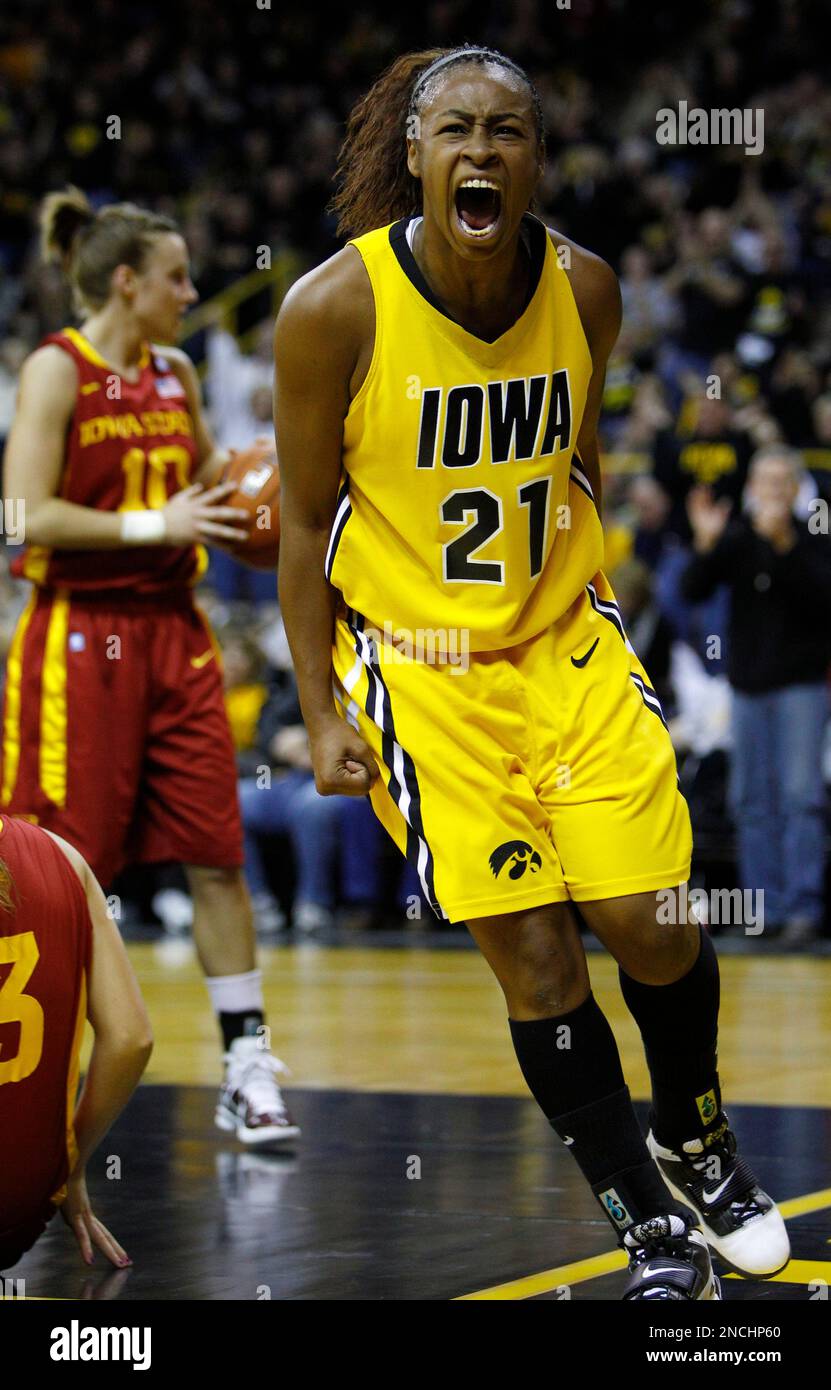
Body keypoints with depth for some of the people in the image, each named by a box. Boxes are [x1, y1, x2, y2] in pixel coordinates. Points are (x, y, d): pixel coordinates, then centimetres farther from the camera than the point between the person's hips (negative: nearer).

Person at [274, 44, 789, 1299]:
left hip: (568, 643, 3)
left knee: (656, 926, -1)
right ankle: (649, 1225, 13)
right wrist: (321, 713, -6)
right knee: (533, 960, -4)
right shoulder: (335, 308, -16)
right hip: (420, 669, -3)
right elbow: (305, 519, -6)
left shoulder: (584, 289, -5)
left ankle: (693, 1142, 29)